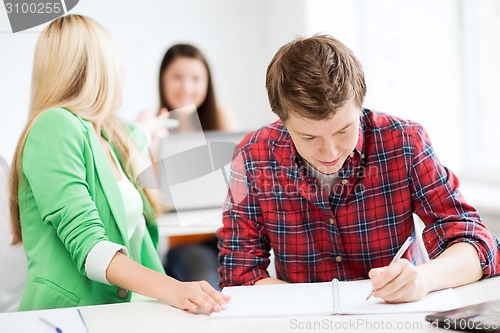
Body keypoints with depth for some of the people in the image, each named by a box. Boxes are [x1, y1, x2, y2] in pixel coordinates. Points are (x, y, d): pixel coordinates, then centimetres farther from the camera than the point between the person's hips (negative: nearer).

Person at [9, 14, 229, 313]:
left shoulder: (109, 140, 17)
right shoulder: (55, 126, -8)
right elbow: (87, 244, -19)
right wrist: (170, 289, -31)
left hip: (113, 316, 8)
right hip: (64, 316, -8)